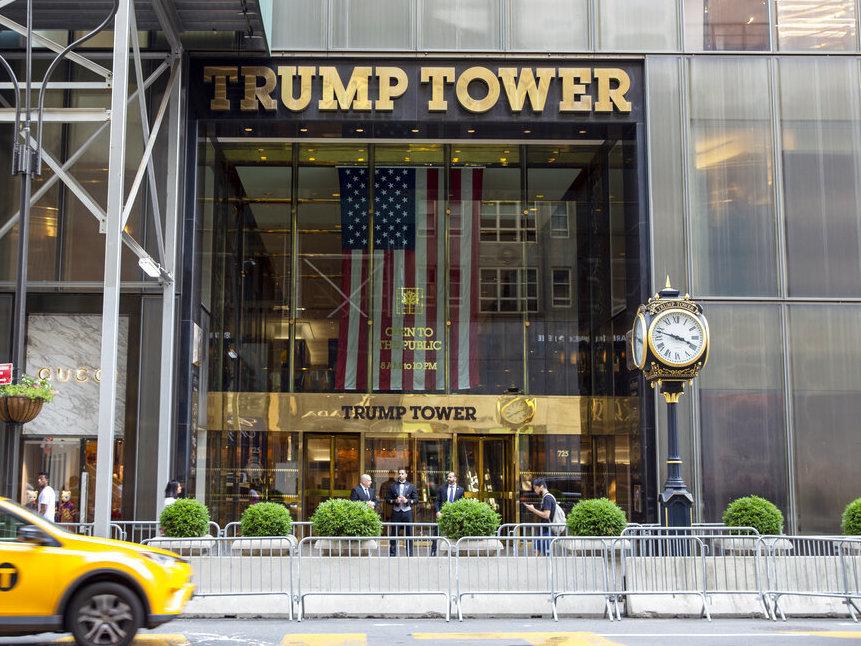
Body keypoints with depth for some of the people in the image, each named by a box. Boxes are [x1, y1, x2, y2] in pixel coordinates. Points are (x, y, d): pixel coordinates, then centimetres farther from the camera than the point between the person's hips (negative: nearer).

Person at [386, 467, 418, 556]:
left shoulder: (411, 486, 10)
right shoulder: (392, 486, 10)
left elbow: (416, 499, 7)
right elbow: (387, 499, 8)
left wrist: (407, 501, -10)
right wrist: (395, 501, -11)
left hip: (407, 512, 0)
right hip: (396, 512, 0)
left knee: (409, 534, 0)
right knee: (394, 534, 0)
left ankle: (409, 554, 6)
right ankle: (392, 553, 5)